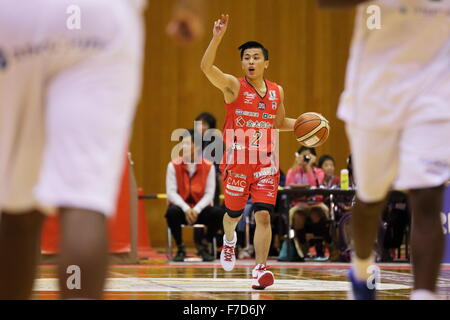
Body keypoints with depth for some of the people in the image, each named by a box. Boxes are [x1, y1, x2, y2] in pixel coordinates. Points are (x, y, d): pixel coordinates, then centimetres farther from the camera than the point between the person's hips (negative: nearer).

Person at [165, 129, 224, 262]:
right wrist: (186, 209, -23)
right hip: (181, 207, -1)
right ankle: (180, 248, -11)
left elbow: (209, 193, -5)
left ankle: (204, 246, 0)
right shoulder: (174, 165, -3)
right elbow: (171, 192, -8)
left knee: (218, 213, -28)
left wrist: (196, 210, -21)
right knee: (172, 212, -36)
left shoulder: (208, 166, -2)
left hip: (200, 210, 1)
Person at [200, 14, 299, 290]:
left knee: (264, 215, -11)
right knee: (234, 213, 13)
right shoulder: (234, 86, -7)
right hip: (237, 161, -2)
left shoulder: (277, 91, 7)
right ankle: (229, 241, 47)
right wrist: (218, 37, -36)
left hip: (266, 163, 2)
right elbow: (206, 67, -25)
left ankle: (260, 268, -12)